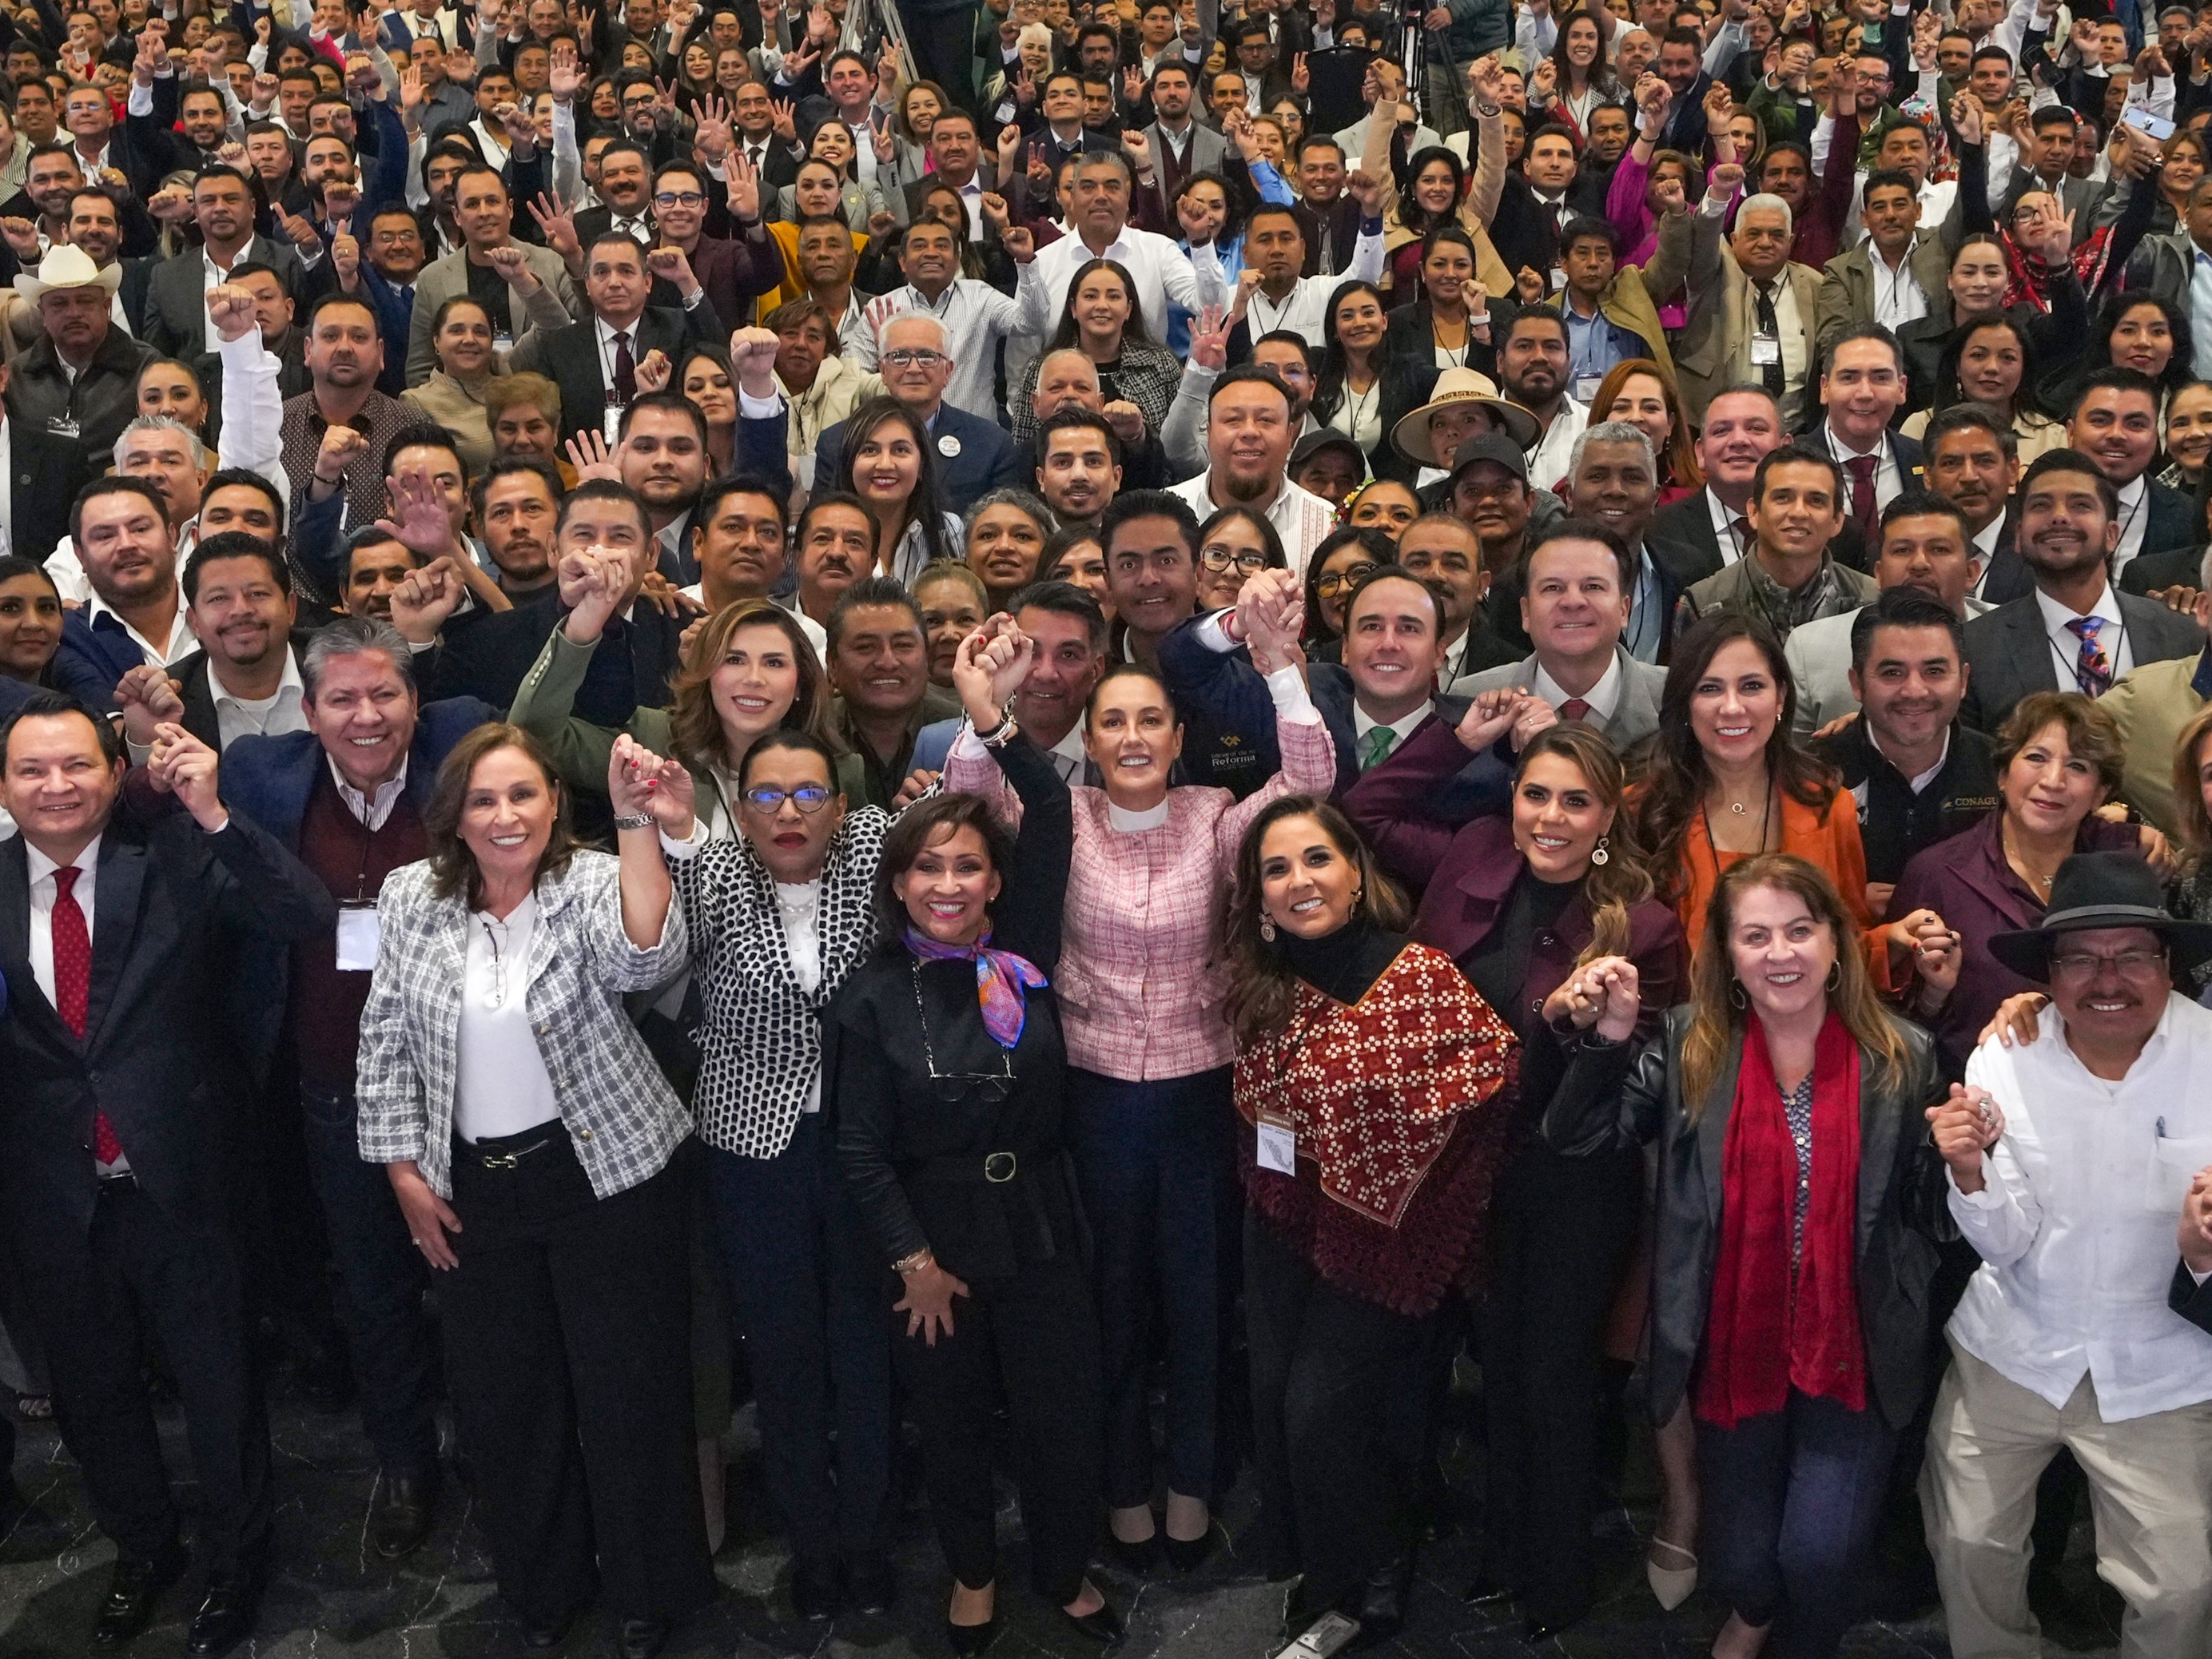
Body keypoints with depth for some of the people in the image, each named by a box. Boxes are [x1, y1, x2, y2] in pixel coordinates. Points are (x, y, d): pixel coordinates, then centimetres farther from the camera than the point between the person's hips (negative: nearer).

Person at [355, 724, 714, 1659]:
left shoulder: (593, 884, -13)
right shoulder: (410, 898, -2)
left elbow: (646, 957, -35)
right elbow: (386, 1040, 5)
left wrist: (639, 824, -47)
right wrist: (404, 1170, 2)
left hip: (604, 1175, -4)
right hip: (474, 1187, 4)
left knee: (626, 1387, 7)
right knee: (502, 1394, 17)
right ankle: (542, 1584, 40)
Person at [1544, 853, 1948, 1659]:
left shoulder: (1903, 1057, -4)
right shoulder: (1690, 1047, -3)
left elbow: (1931, 1213, -1)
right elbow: (1578, 1137, -7)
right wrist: (1609, 1038, -20)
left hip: (1854, 1357, -1)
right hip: (1735, 1353, 1)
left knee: (1819, 1553, -7)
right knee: (1742, 1557, 14)